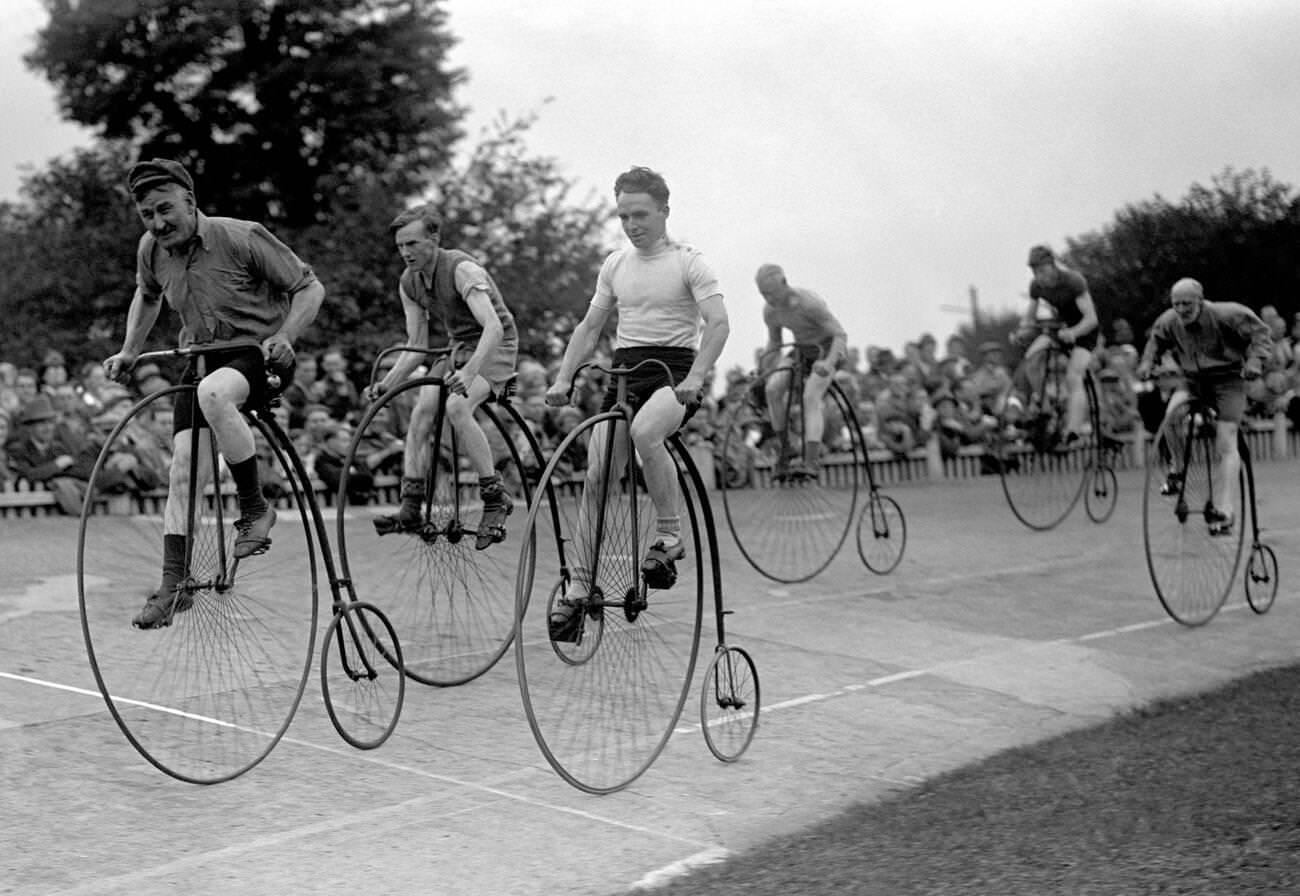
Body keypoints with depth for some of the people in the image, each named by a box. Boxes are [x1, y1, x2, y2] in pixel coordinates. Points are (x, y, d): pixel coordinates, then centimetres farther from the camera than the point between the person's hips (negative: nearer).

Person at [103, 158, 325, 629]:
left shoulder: (242, 237, -18)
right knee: (183, 467, -8)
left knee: (213, 393, -38)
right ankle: (174, 585, 1)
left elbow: (310, 287, -11)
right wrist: (128, 352, 13)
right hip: (201, 359, 6)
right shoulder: (151, 250, -1)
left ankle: (255, 507, -20)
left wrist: (284, 336, -25)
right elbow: (147, 296, 23)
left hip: (260, 355, -6)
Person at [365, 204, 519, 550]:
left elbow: (494, 327, -34)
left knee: (457, 407, -30)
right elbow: (417, 345, 3)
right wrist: (387, 383, -12)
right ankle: (411, 507, -15)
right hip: (456, 348, 7)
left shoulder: (462, 270, -23)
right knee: (422, 410, -16)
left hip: (494, 347, -7)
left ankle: (495, 498, -21)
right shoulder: (409, 283, 0)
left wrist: (469, 372, -48)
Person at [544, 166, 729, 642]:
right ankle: (579, 589, 3)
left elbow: (718, 324, -13)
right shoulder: (615, 264, 13)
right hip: (625, 371, 5)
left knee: (644, 431, -37)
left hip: (674, 371, -5)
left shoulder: (688, 262, -3)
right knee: (595, 475, -4)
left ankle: (669, 533, -18)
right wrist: (563, 378, 4)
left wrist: (695, 378, -28)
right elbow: (589, 326, 17)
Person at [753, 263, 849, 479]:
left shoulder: (810, 303, -31)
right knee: (773, 388, -20)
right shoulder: (770, 311, -11)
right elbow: (774, 343, 7)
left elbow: (840, 335, -30)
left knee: (811, 398, -26)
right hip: (800, 349, 6)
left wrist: (828, 363, -46)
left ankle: (812, 461, -31)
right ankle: (785, 450, -12)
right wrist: (764, 373, 3)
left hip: (826, 349, -5)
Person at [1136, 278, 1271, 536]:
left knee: (1226, 444, -13)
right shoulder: (1169, 321, -4)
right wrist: (1146, 362, 2)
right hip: (1194, 381, 4)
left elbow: (1260, 333, -11)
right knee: (1173, 412, -28)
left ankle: (1224, 512, -14)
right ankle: (1176, 469, -4)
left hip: (1227, 381, -4)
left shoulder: (1225, 315, -17)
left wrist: (1255, 361, -26)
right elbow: (1155, 339, 18)